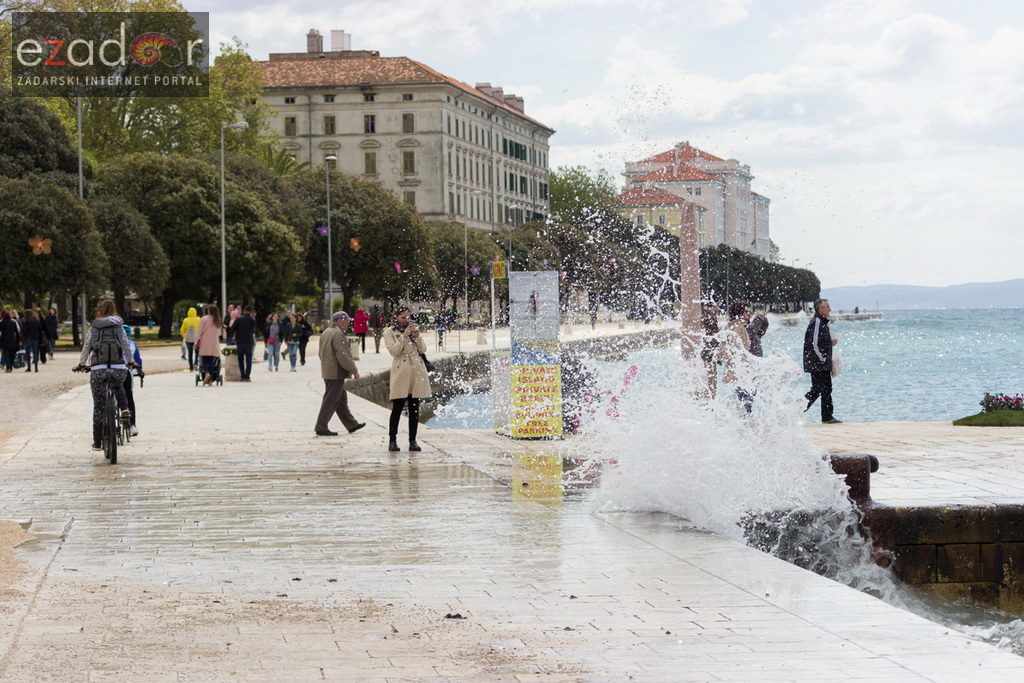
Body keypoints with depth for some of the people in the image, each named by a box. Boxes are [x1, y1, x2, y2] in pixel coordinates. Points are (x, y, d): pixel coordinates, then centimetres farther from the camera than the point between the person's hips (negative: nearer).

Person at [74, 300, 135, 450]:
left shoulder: (93, 328, 7)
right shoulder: (119, 327, 8)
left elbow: (86, 347, 10)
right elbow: (126, 346, 12)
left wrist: (81, 364, 24)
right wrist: (131, 362, 29)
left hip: (98, 369, -1)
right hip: (118, 368, 1)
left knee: (98, 406, 8)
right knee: (118, 387, 36)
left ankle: (97, 442, 9)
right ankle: (124, 408, 9)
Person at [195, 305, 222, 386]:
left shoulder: (204, 319, -4)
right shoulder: (217, 321, 6)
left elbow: (199, 332, -5)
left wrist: (196, 342, 2)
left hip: (205, 344, -3)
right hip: (215, 345, 3)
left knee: (204, 361, 0)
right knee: (212, 363, 5)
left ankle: (207, 373, -27)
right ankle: (210, 380, 1)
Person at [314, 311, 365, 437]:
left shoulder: (326, 332, 14)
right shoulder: (338, 334, -18)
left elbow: (322, 353, 21)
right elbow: (343, 356, -22)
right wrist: (354, 370, -14)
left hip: (328, 372, 11)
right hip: (336, 373, -11)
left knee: (341, 399, 16)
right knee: (330, 401, -6)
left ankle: (351, 425, 25)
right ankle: (321, 427, -4)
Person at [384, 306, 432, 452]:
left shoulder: (413, 329, 16)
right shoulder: (390, 333, 4)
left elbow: (423, 350, 9)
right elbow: (394, 351, -10)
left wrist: (417, 336, -6)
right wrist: (404, 336, -16)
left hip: (417, 371, 4)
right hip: (401, 372, -4)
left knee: (414, 408, 3)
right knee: (397, 407, -7)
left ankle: (413, 441, 6)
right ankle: (392, 440, -1)